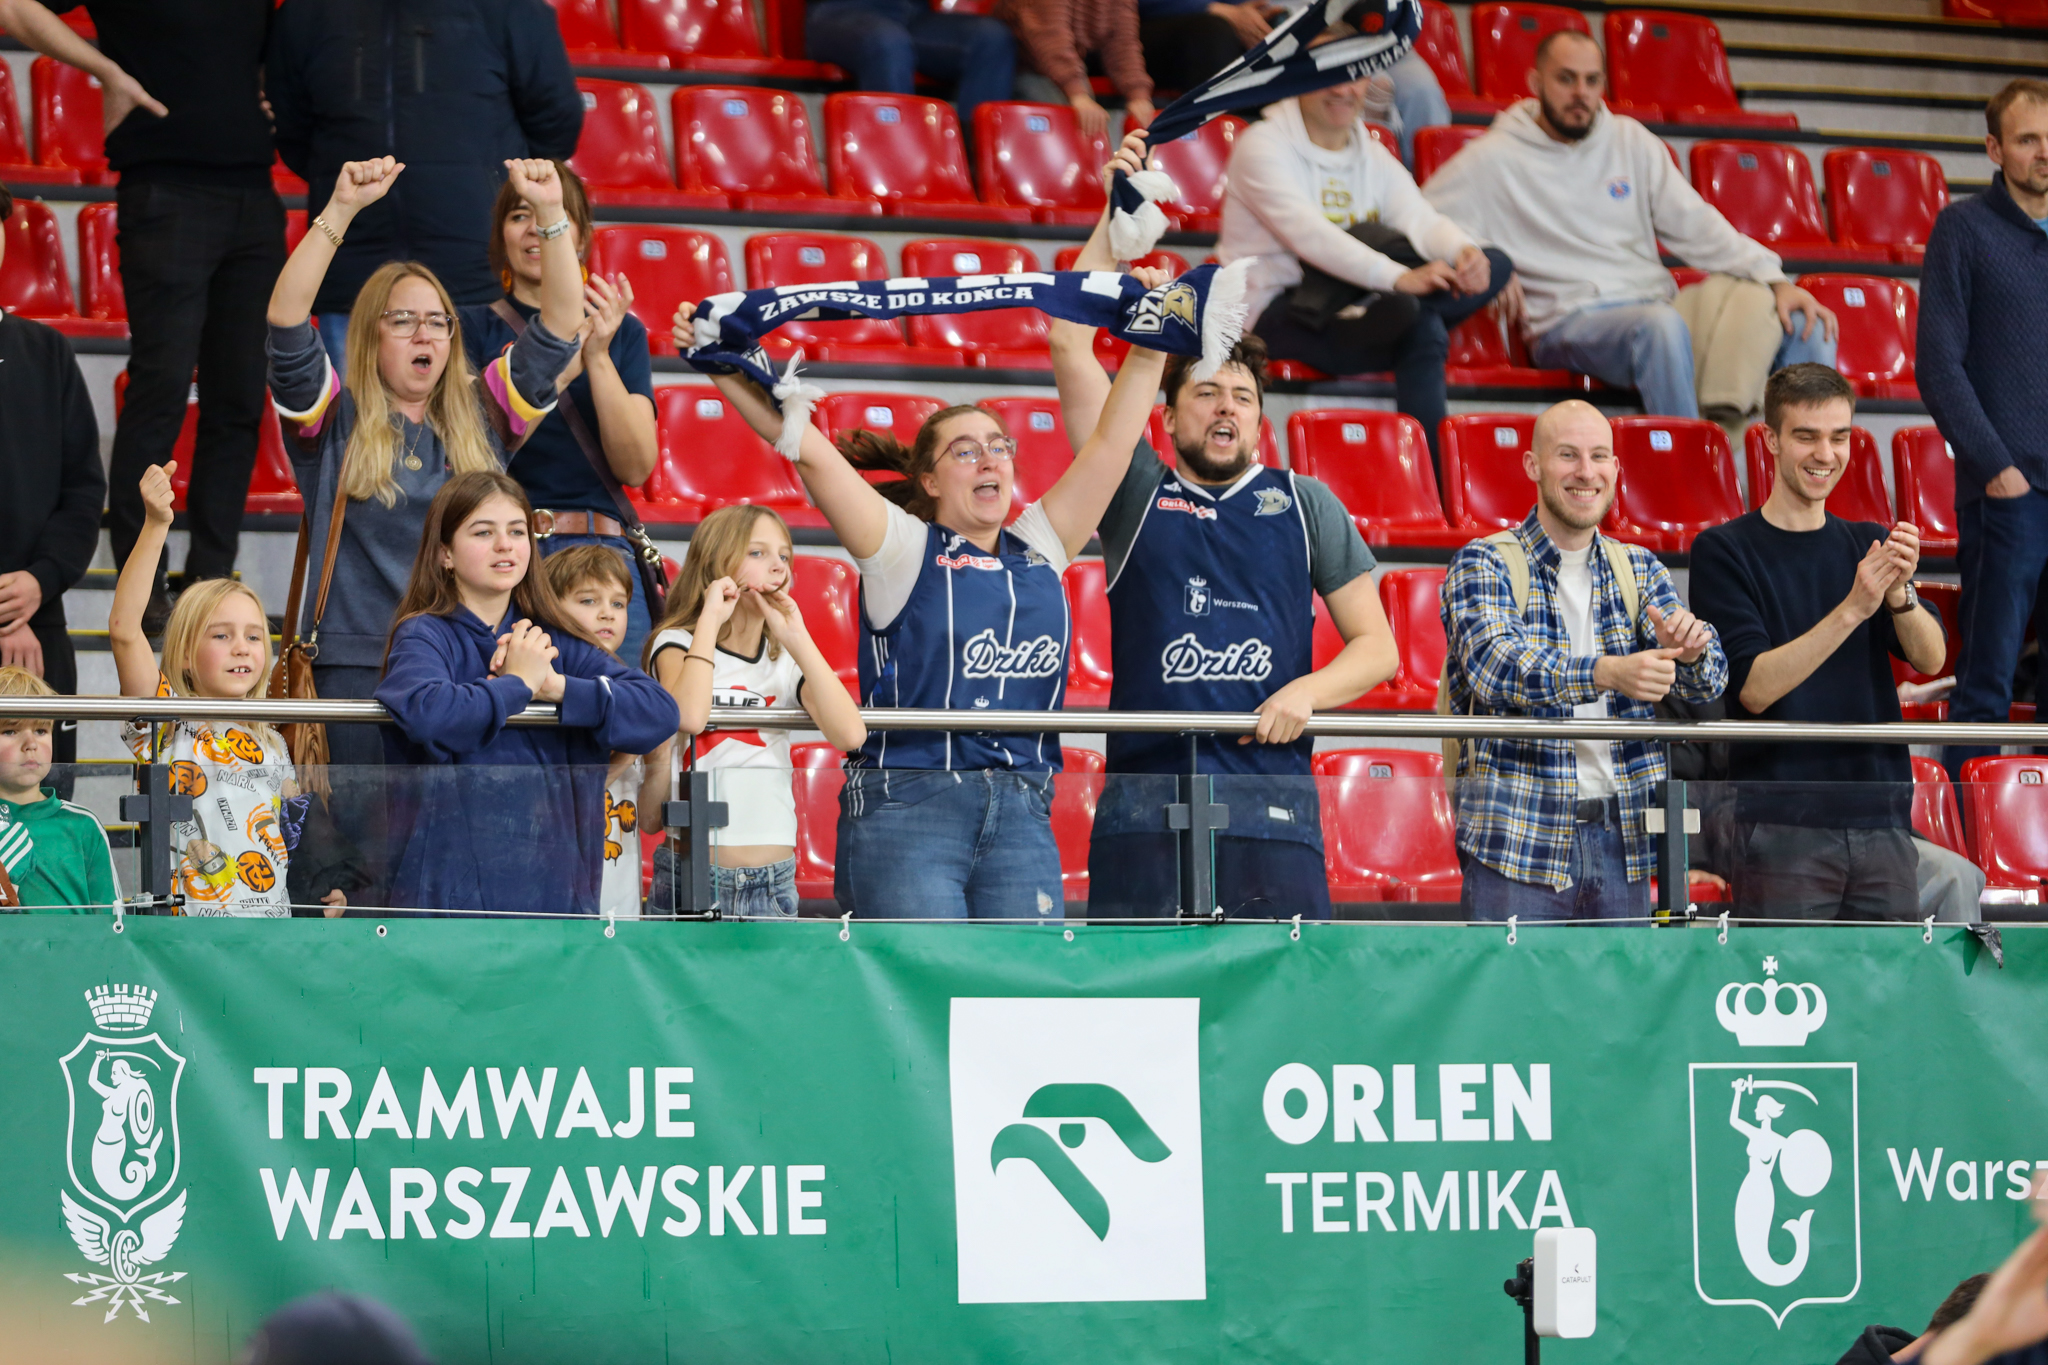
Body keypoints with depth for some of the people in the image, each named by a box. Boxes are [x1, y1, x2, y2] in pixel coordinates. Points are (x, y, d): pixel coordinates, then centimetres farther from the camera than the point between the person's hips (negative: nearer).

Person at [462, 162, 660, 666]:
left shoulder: (623, 333, 15)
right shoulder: (474, 328, 10)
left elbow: (635, 467, 3)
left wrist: (599, 358, -8)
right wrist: (563, 365, -15)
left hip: (603, 556, 2)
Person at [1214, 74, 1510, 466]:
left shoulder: (1374, 157, 15)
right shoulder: (1262, 147, -7)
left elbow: (1420, 220, -2)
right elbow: (1309, 235, -23)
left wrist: (1463, 251, -28)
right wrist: (1400, 278, -37)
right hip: (1278, 313, -7)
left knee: (1495, 265, -10)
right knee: (1423, 334, -33)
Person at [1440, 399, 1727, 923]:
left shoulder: (1639, 570, 12)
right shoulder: (1483, 564, -2)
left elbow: (1707, 681, 1)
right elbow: (1495, 667, -20)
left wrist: (1691, 649, -24)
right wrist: (1606, 673, -37)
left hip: (1621, 839, 4)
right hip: (1518, 843, -4)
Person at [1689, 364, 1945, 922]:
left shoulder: (1868, 543, 13)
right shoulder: (1724, 551, -1)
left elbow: (1930, 659, 1)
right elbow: (1754, 686, -12)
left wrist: (1899, 593, -20)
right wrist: (1852, 609, -22)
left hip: (1881, 818, 4)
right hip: (1781, 827, -4)